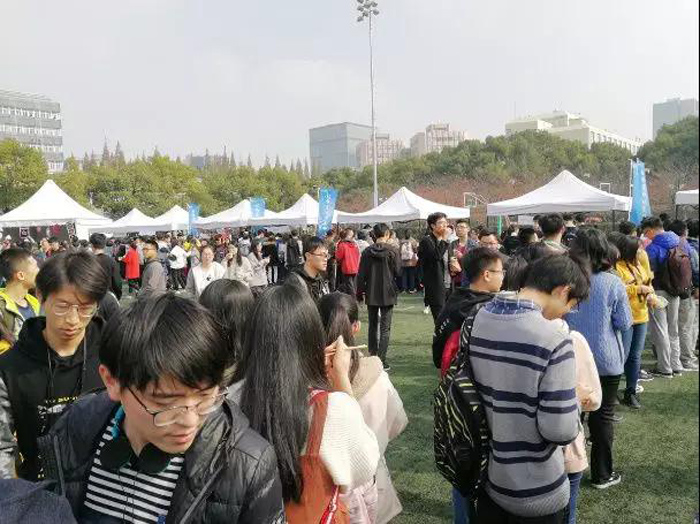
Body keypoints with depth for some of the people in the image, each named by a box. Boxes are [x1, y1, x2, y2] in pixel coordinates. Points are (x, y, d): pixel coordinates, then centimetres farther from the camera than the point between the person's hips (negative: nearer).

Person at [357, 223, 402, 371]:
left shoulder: (367, 252, -3)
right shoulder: (392, 251, -9)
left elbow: (361, 274, -1)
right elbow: (398, 272, -7)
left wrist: (360, 292, 8)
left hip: (371, 294, 3)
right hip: (387, 294, -2)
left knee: (373, 326, 16)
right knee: (385, 328, 2)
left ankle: (372, 357, 20)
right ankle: (381, 360, -2)